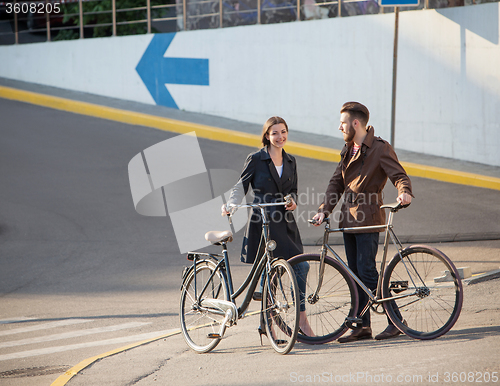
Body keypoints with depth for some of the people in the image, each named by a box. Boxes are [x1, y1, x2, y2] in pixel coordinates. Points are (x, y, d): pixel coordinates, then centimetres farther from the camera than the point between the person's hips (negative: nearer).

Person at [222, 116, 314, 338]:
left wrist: (293, 201, -2)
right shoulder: (256, 160, -3)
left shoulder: (290, 161, 13)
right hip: (263, 222, -6)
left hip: (285, 222, 6)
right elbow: (241, 186, -1)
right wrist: (230, 205, -18)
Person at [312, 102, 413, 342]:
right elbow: (336, 183, 16)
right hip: (349, 217, 8)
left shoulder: (380, 149, -7)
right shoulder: (348, 150, 17)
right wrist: (324, 210, 3)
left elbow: (398, 175, -16)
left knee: (366, 271, -13)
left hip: (368, 218, -8)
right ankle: (362, 326, 12)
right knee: (355, 274, 8)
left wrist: (404, 192, -38)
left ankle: (395, 321, -6)